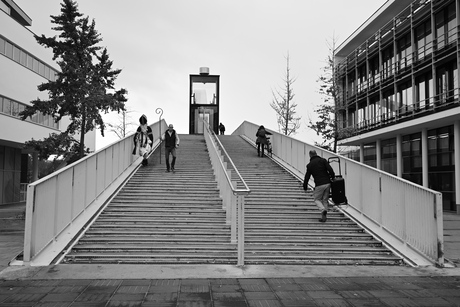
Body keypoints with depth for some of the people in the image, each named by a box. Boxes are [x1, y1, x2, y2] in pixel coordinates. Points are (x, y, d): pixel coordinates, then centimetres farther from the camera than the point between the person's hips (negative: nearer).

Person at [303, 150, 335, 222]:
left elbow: (307, 177, 7)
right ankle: (324, 216, 10)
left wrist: (305, 187, 18)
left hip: (319, 185, -3)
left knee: (317, 199, 12)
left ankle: (323, 210, -15)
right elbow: (330, 169, -6)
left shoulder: (309, 165, 3)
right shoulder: (323, 160, 5)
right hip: (327, 183, 3)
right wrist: (333, 177, 7)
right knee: (325, 200, 13)